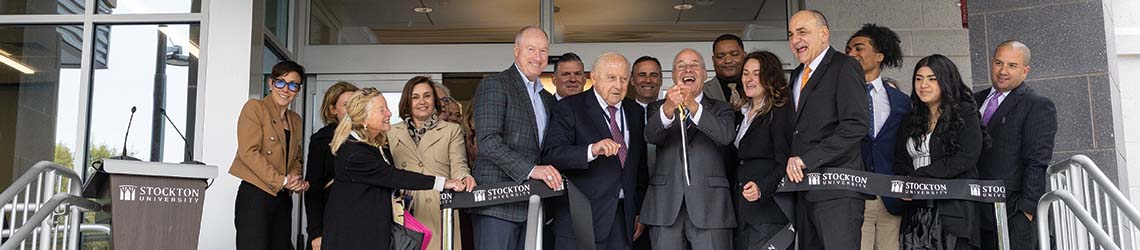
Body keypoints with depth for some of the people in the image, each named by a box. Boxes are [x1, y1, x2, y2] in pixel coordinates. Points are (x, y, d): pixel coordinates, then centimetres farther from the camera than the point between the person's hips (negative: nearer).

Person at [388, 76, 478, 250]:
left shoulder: (452, 131, 13)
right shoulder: (393, 133, 17)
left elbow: (458, 166, 2)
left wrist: (464, 178, -20)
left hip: (439, 210, -1)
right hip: (405, 212, 1)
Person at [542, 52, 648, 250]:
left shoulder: (636, 111, 14)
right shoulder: (569, 108, -4)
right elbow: (551, 154, -17)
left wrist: (640, 211, 14)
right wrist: (592, 150, -31)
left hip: (624, 217, 5)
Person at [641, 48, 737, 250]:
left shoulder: (720, 109, 13)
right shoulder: (658, 108, 14)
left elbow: (725, 136, -10)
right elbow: (651, 136, -8)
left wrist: (693, 106, -24)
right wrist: (668, 109, -29)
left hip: (709, 205, -1)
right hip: (666, 207, 1)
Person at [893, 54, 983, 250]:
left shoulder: (965, 112, 3)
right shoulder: (912, 119, 19)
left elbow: (967, 158, -9)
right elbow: (900, 161, 17)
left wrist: (918, 176, -12)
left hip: (953, 209, -4)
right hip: (917, 210, 4)